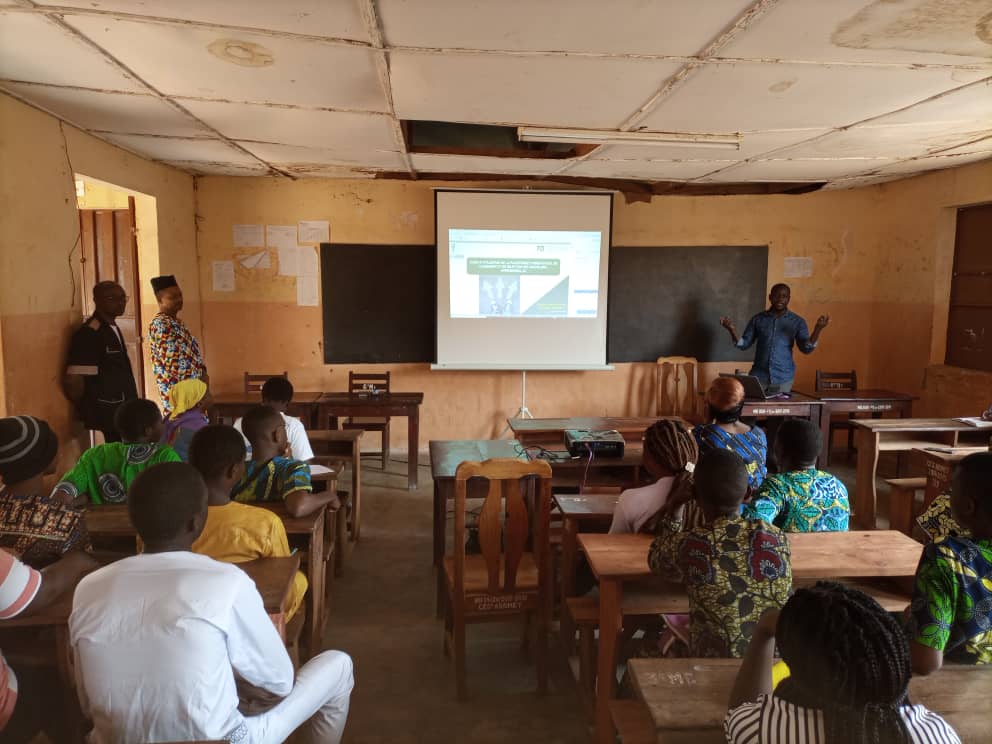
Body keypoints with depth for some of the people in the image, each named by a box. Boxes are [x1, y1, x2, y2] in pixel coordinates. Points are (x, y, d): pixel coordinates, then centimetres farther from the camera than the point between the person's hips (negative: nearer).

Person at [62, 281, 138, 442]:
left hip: (121, 411, 9)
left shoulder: (112, 328, 12)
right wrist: (86, 409, -6)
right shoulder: (89, 333, -16)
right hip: (107, 415, -9)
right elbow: (73, 381, -20)